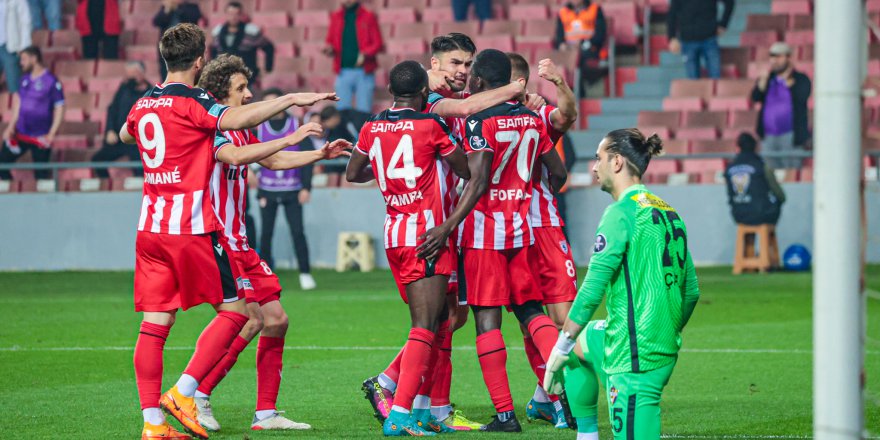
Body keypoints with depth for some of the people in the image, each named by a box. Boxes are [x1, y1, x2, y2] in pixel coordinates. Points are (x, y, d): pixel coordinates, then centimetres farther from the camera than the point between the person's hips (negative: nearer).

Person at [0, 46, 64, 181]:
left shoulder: (51, 81, -12)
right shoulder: (25, 79, 7)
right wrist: (11, 126, 9)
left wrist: (52, 133, -17)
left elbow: (59, 108, -11)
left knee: (41, 175, 1)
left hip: (41, 138, -6)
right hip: (20, 134, 6)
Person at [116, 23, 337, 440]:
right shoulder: (192, 101, -10)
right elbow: (234, 119, -30)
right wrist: (291, 99, -28)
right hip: (191, 228, -7)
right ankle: (183, 393, -3)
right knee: (234, 309, 5)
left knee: (155, 323, 4)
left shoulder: (143, 104, 11)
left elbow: (125, 135, 35)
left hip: (150, 228, 7)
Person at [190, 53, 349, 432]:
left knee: (275, 319, 6)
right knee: (250, 318, -17)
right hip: (217, 240, -10)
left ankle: (266, 412, 10)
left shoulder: (240, 131, 16)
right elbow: (236, 156, -32)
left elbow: (273, 160, 30)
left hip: (239, 242, 10)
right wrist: (290, 138, -33)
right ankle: (195, 395, -9)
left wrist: (321, 154, 23)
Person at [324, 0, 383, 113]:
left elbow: (378, 44, 0)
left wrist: (365, 54, -18)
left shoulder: (368, 16, 1)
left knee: (364, 112, -4)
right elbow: (330, 41, 15)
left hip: (363, 72, -2)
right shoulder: (336, 17, 9)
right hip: (343, 72, 2)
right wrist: (330, 49, -8)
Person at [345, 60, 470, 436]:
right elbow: (467, 171, 1)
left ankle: (420, 408, 16)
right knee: (425, 326, -10)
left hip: (394, 234, 7)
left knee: (437, 321, 18)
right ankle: (400, 414, -19)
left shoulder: (372, 128, 7)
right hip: (427, 232, -7)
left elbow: (353, 174, 21)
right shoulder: (430, 125, -8)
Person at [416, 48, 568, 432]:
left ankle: (504, 412, -5)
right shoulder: (531, 119, 8)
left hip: (485, 227, -6)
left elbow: (479, 182, -20)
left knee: (487, 318, -2)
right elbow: (558, 174, 15)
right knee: (530, 309, 13)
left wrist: (447, 228, -21)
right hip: (522, 228, 6)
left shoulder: (479, 121, -11)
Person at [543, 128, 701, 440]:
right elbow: (691, 292, 18)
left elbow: (592, 289, -17)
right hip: (665, 351, 9)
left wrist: (559, 353, -12)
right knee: (579, 345, 30)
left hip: (635, 355, -9)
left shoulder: (622, 212, -13)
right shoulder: (669, 212, 12)